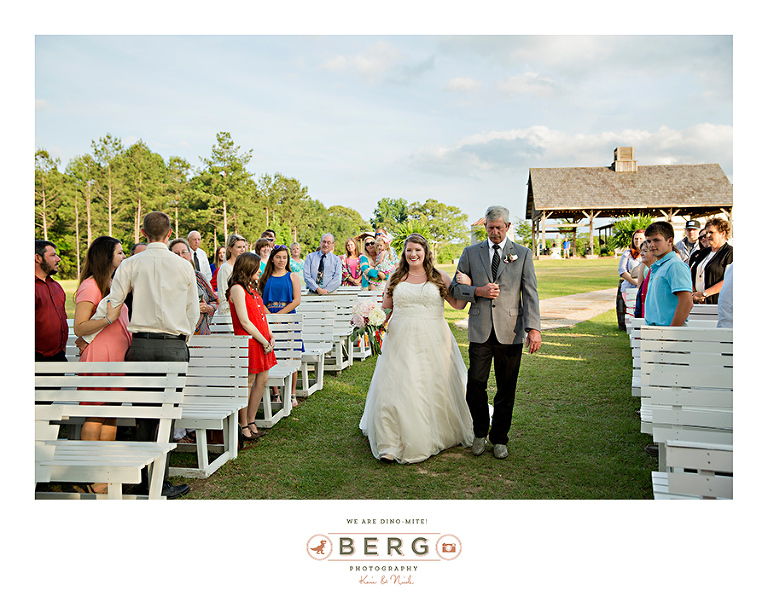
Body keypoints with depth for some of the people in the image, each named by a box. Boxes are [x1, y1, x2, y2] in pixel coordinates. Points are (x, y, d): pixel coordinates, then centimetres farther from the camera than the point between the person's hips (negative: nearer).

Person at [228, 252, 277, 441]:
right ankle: (243, 426, 9)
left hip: (262, 341, 9)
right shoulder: (237, 289, -13)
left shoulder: (251, 287, 16)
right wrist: (264, 341, -13)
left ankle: (251, 422, 22)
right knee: (248, 382, -2)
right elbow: (244, 322, -17)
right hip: (248, 341, -9)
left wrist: (270, 337, 7)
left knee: (262, 379, 11)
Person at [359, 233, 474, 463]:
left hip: (432, 341, 0)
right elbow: (385, 309, 13)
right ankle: (392, 442, 2)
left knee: (433, 388, 4)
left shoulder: (439, 277, 6)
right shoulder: (396, 278, 10)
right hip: (401, 340, 1)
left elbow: (458, 304, 5)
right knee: (396, 387, -4)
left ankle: (431, 439, 22)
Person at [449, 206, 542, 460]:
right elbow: (455, 288, 9)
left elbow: (530, 293, 0)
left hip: (510, 331, 0)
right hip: (480, 331, 0)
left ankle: (499, 439, 23)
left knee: (506, 389, 6)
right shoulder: (471, 253, 9)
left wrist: (534, 328, -11)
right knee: (475, 384, -3)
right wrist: (478, 291, -10)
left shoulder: (523, 254, 6)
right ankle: (480, 432, 22)